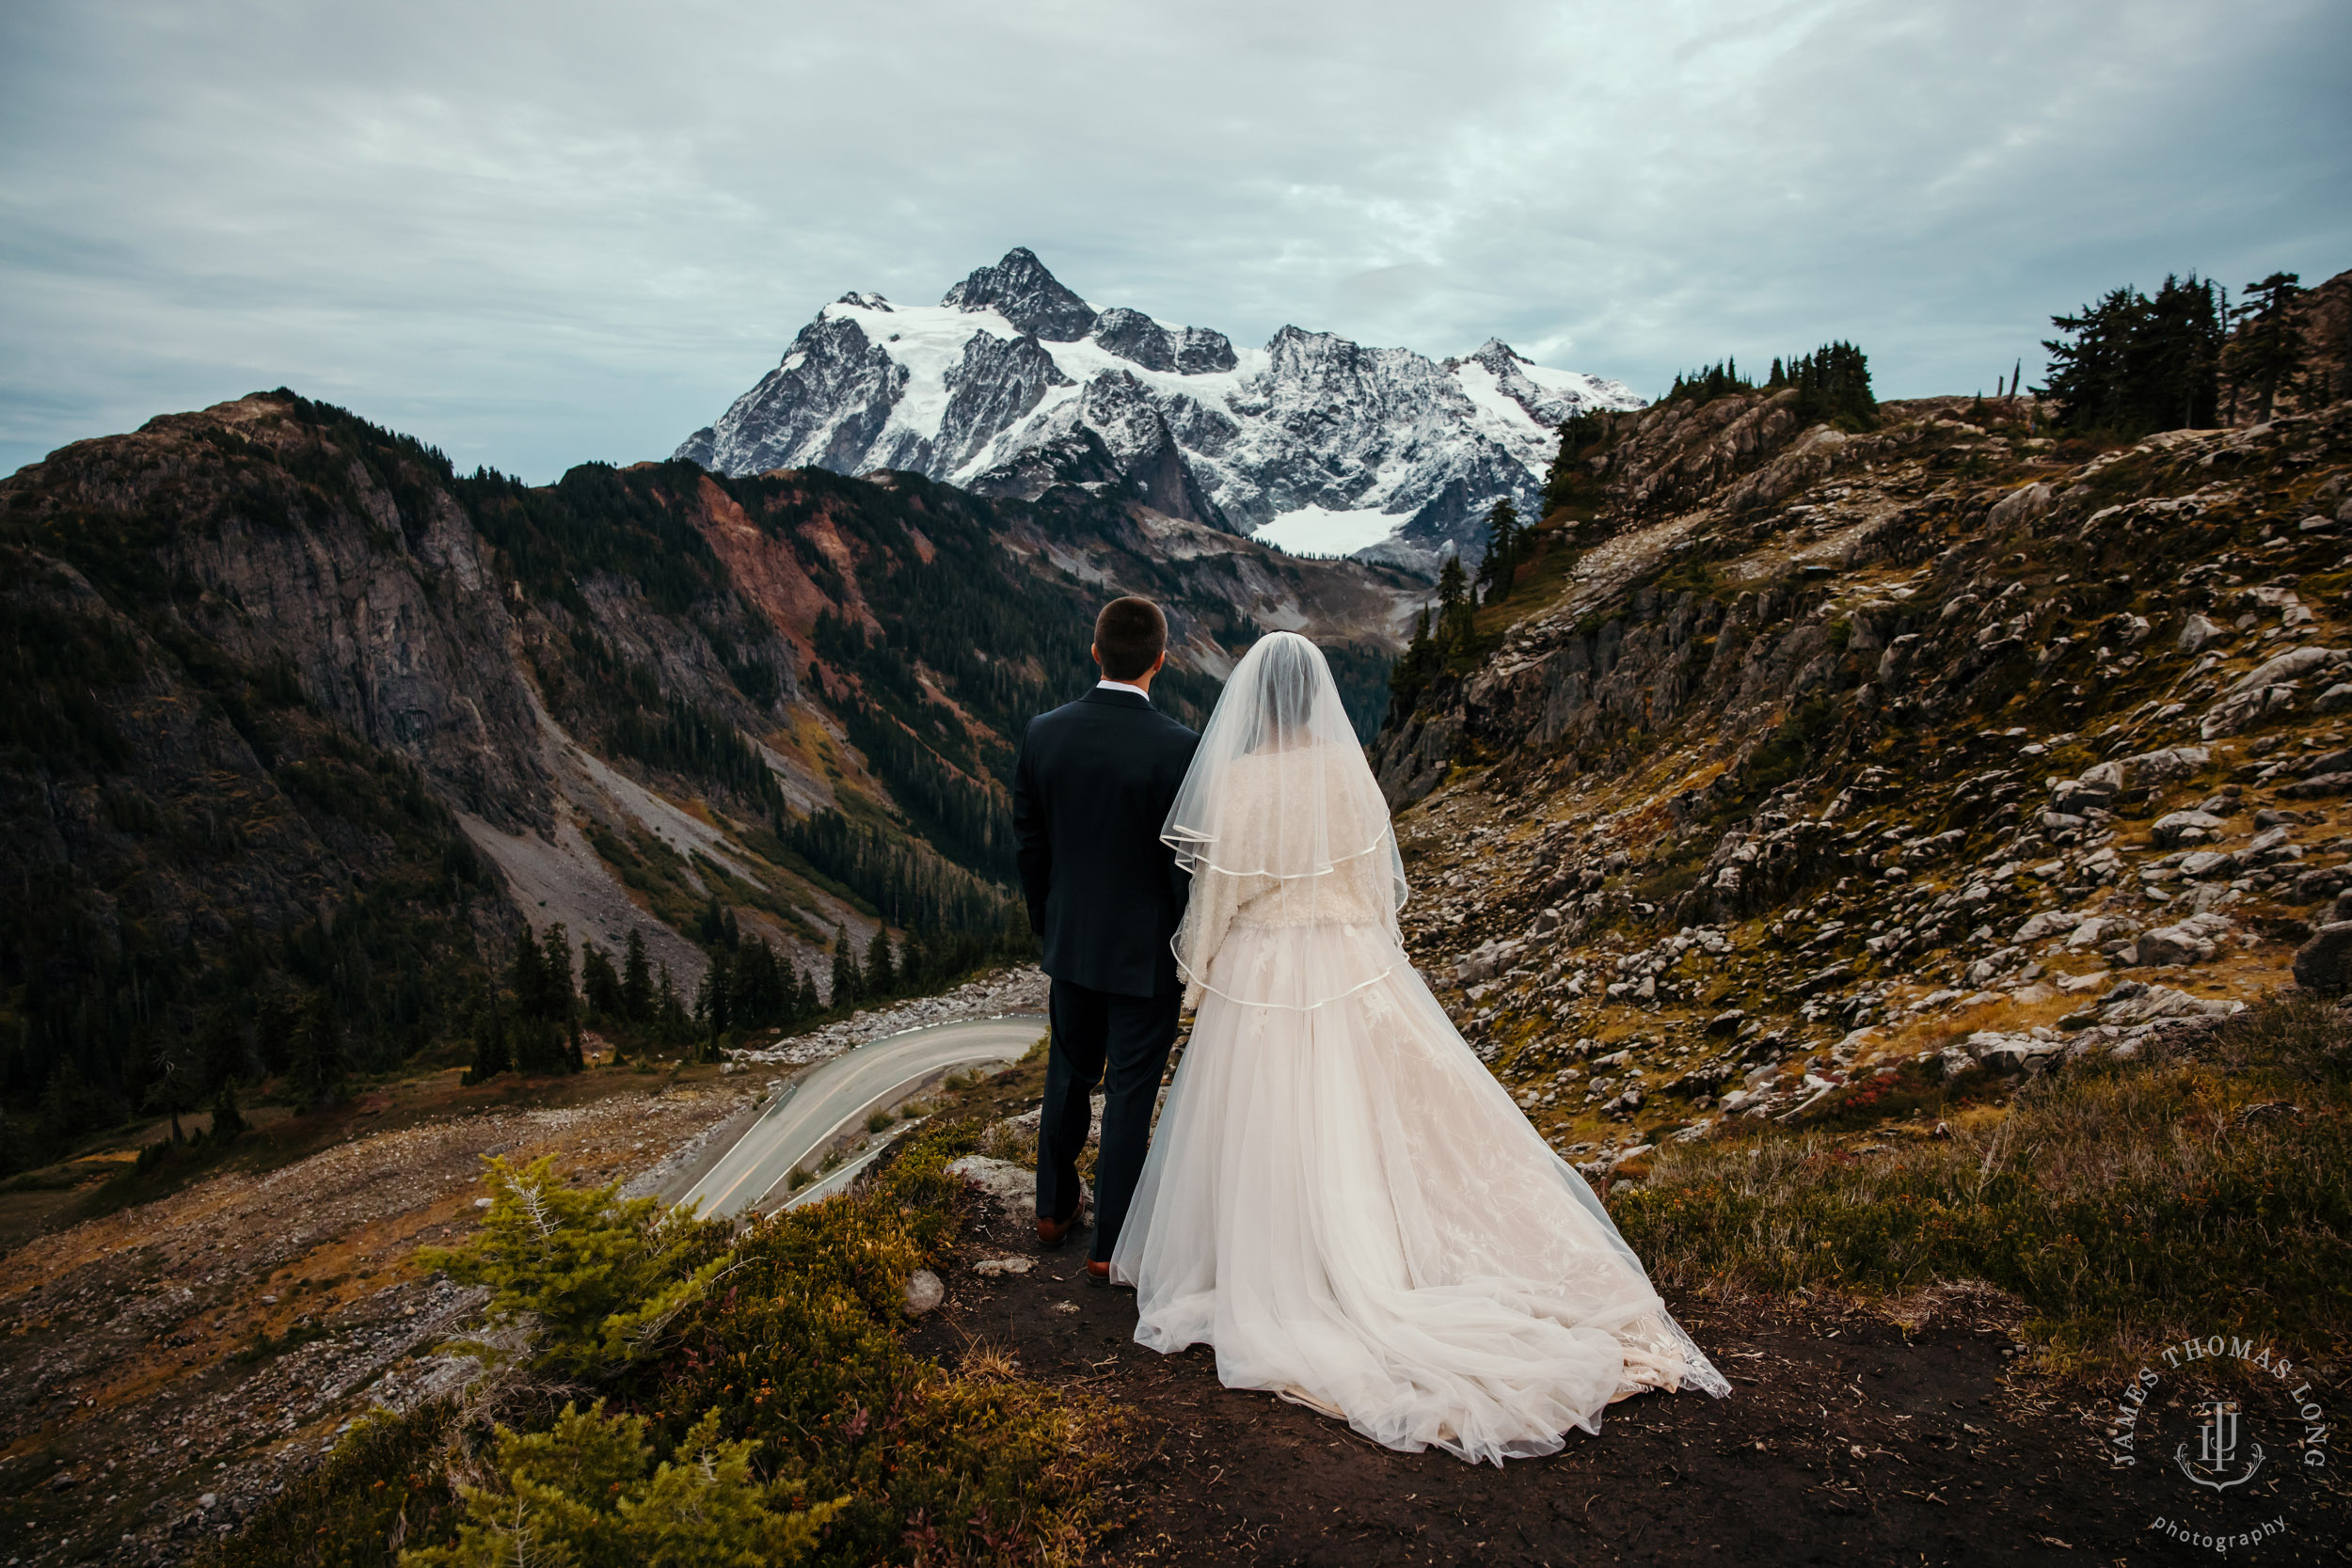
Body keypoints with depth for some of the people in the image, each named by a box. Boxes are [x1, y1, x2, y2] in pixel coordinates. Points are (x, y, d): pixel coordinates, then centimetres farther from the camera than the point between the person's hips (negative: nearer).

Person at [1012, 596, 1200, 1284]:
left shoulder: (1043, 733, -8)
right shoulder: (1178, 749, -22)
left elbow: (1029, 844, 1)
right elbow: (1187, 863, -18)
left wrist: (1047, 926, 16)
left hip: (1071, 939, 5)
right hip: (1146, 949, -4)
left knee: (1070, 1076, 23)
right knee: (1130, 1096, 8)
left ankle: (1055, 1208, 39)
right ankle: (1109, 1246, 19)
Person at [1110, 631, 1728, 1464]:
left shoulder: (1235, 781, -16)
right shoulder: (1348, 769, -6)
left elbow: (1215, 895, -9)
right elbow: (1380, 876, 3)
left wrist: (1198, 980, 6)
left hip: (1262, 972, -3)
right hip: (1352, 960, 3)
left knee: (1275, 1132, 9)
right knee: (1380, 1115, 15)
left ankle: (1279, 1280, 23)